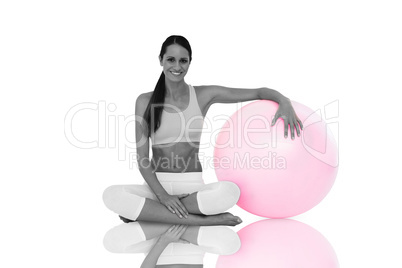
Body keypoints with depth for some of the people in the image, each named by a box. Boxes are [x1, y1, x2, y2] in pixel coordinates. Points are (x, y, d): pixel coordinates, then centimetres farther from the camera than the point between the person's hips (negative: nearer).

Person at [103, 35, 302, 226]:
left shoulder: (204, 96, 4)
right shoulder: (146, 101, 3)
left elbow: (259, 93, 7)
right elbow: (142, 157, -2)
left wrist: (284, 101, -15)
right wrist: (162, 195, -17)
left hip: (192, 185, 0)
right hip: (157, 184, 1)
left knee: (230, 191, -34)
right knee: (112, 195, -31)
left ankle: (144, 211, -19)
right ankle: (201, 220, -26)